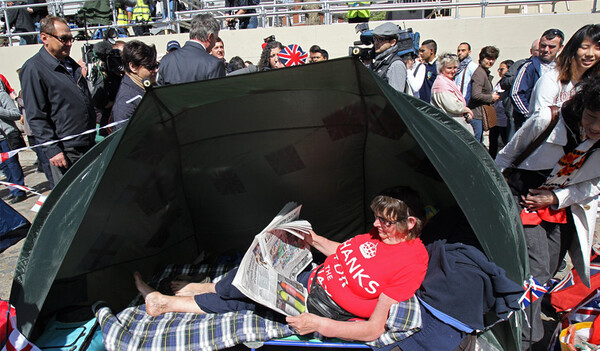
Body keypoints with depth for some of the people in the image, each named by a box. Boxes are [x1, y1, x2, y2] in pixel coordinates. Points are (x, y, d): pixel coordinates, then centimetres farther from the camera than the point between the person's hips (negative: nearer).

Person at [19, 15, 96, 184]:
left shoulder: (71, 64, 14)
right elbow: (36, 117, -13)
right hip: (65, 152, -7)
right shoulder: (33, 69, -10)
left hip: (88, 145, 7)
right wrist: (52, 150, -18)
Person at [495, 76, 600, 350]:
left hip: (564, 207, 4)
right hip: (524, 199, -4)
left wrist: (556, 198, -12)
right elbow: (507, 155, -7)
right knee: (535, 270, -11)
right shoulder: (547, 119, -22)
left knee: (548, 271, 7)